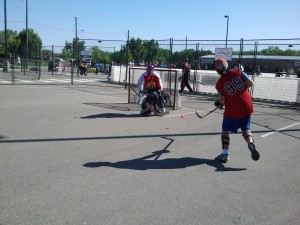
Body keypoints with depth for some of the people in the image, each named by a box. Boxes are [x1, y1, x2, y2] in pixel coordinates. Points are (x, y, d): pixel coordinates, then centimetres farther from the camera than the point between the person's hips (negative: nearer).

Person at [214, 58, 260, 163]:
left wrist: (219, 102, 18)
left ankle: (225, 154, 6)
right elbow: (250, 83, -4)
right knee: (246, 129, 18)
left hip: (233, 109, -3)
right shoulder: (238, 73, 2)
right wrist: (242, 88, 12)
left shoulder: (219, 83, -3)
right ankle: (251, 145, -10)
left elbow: (221, 100, -4)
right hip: (247, 107, 3)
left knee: (225, 130, 13)